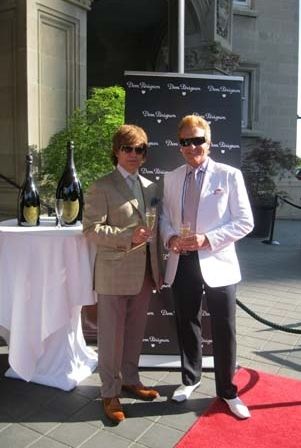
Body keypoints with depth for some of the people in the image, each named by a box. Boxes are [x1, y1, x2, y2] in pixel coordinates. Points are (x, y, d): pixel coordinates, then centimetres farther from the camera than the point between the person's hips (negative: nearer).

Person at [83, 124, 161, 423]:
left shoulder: (150, 187, 13)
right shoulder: (101, 188, -7)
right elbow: (92, 229, -13)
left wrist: (158, 267, 13)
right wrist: (128, 237, -24)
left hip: (144, 273, 6)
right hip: (114, 273, -6)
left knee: (135, 331, 18)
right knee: (111, 335, 6)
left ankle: (130, 379, 37)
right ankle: (110, 392, 23)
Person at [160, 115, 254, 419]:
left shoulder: (229, 175, -5)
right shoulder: (171, 178, 8)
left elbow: (245, 222, -7)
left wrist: (207, 239, -19)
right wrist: (170, 238, -9)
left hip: (217, 264, -3)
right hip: (182, 263, 4)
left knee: (224, 331, 8)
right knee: (186, 325, 17)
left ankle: (227, 391, 30)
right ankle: (190, 379, 40)